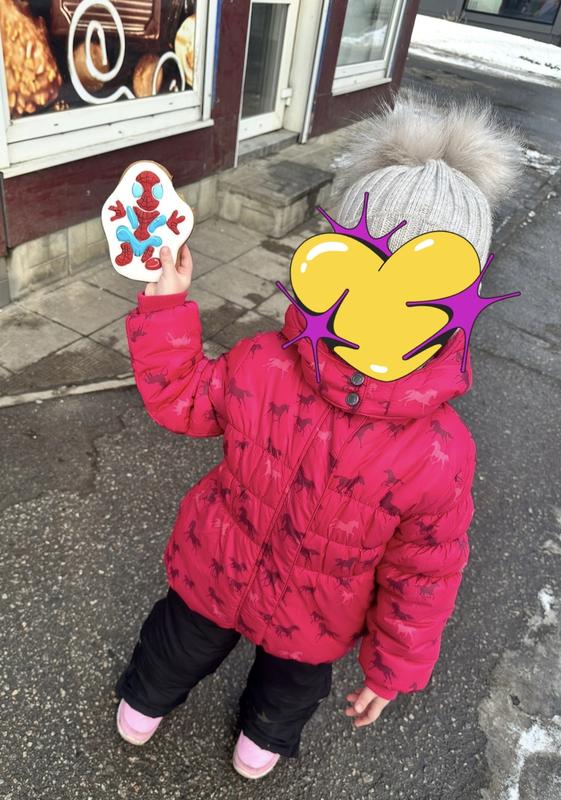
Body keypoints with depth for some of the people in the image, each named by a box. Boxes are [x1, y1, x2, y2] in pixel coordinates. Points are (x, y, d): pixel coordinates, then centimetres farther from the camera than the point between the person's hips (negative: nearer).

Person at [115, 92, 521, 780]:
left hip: (312, 623, 0)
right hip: (213, 570, 1)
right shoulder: (260, 364, -31)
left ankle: (265, 730, 73)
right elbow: (180, 398, -11)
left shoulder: (439, 453, -34)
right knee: (179, 644, 33)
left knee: (291, 682, 34)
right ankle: (146, 696, 70)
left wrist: (395, 665, -6)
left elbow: (423, 576, -19)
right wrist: (165, 305, -22)